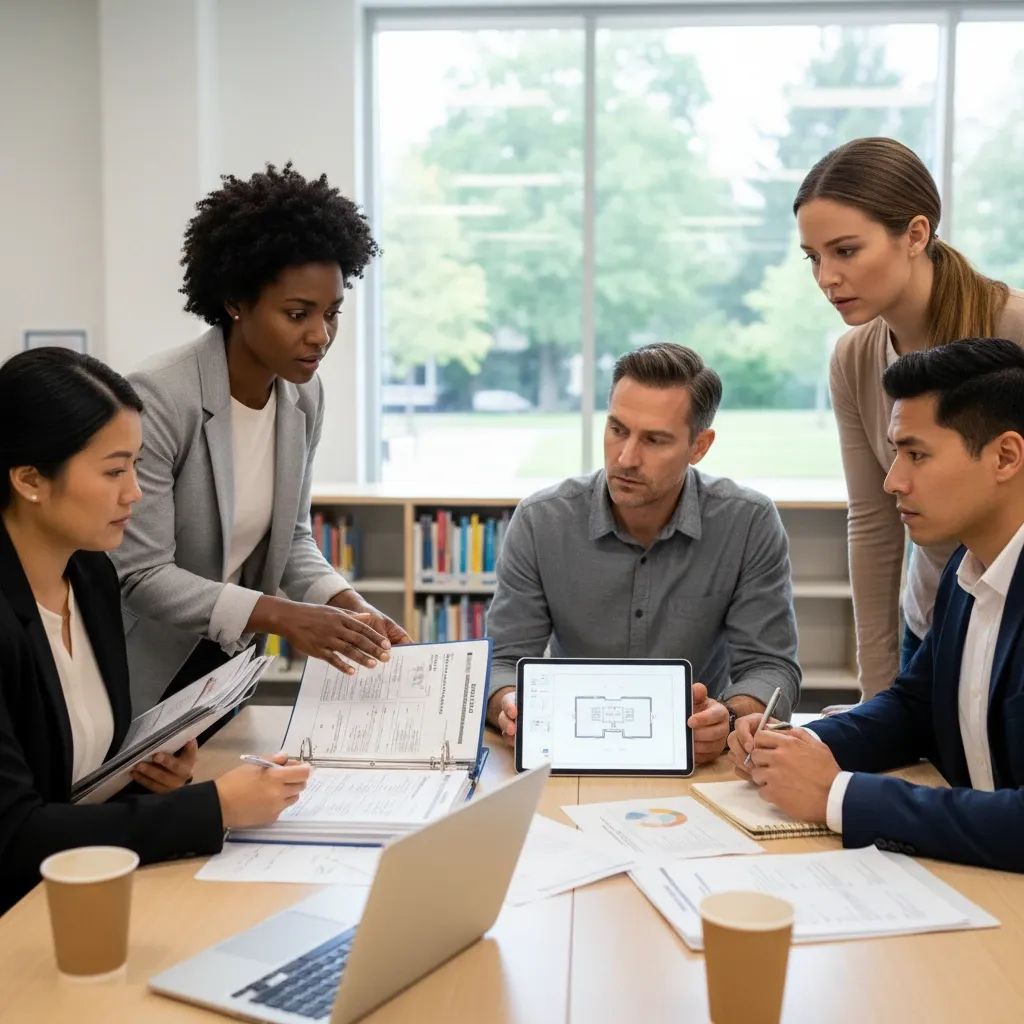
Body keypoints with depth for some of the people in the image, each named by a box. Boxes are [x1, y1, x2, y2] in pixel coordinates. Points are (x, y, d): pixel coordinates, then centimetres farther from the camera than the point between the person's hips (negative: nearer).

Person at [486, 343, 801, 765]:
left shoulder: (751, 524, -10)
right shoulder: (539, 522, -7)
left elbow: (770, 667, -8)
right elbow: (503, 661, -5)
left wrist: (728, 718, -29)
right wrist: (511, 707, -27)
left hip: (700, 760, 2)